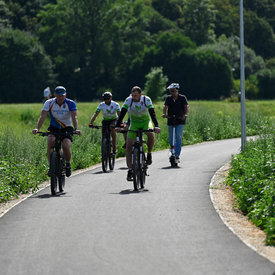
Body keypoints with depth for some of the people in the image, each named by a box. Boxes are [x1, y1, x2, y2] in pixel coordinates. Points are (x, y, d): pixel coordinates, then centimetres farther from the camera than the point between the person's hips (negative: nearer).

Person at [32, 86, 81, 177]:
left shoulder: (71, 104, -13)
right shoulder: (49, 103, -11)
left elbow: (74, 117, -25)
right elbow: (42, 116, -20)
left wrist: (76, 129, -42)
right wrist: (37, 128, -36)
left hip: (67, 128, -1)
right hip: (54, 127, 1)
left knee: (66, 146, -26)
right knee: (50, 142, -29)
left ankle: (68, 165, 4)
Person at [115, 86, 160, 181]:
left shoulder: (146, 100, -22)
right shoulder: (128, 100, -19)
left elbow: (152, 113, -31)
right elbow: (122, 113, -26)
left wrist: (156, 126, -45)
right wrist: (118, 126, -39)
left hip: (145, 121, -1)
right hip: (134, 122, 1)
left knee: (151, 134, -34)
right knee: (129, 145, -12)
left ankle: (149, 154, -7)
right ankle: (130, 170, -9)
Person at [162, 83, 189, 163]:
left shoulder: (182, 98, -3)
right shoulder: (168, 98, 4)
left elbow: (186, 106, -15)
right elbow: (165, 106, -9)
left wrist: (186, 114, -34)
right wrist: (164, 114, -30)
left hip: (180, 121, -3)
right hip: (170, 121, 3)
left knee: (178, 137, -15)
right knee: (171, 139, 5)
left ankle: (177, 155, -17)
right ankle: (173, 153, 21)